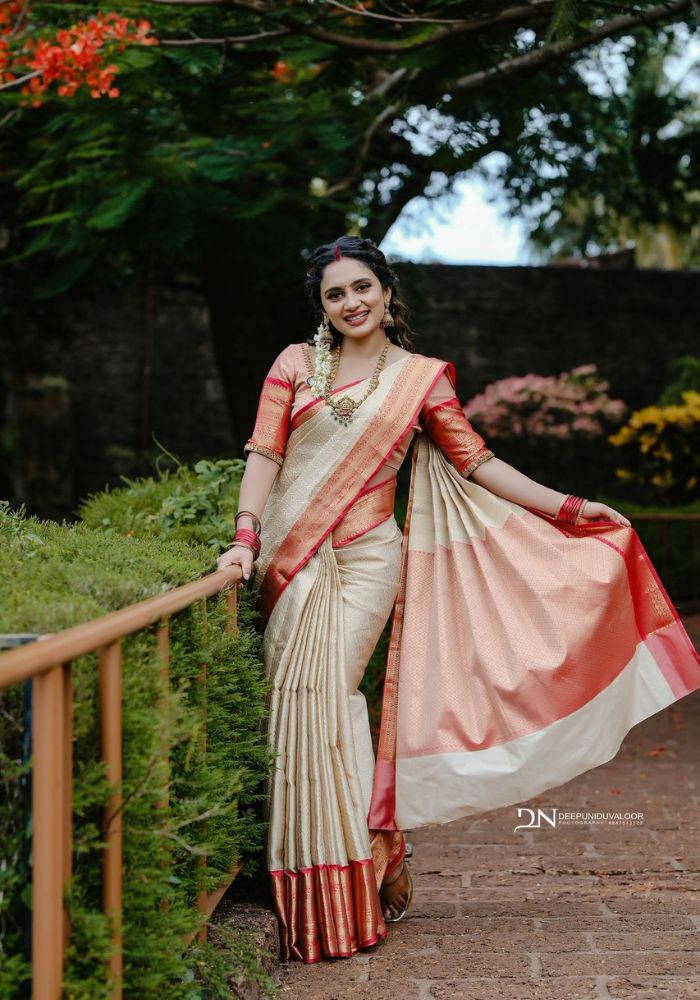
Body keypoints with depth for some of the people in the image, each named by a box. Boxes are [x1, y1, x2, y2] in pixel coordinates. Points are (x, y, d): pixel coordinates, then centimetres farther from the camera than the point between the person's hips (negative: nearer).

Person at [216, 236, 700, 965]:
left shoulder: (421, 377, 9)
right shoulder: (296, 362, 11)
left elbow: (476, 462, 11)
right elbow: (264, 454, 4)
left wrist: (567, 507, 9)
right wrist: (245, 537, -9)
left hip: (365, 557, -2)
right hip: (293, 559, 2)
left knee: (323, 693, -15)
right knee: (299, 700, -5)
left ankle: (340, 898, -6)